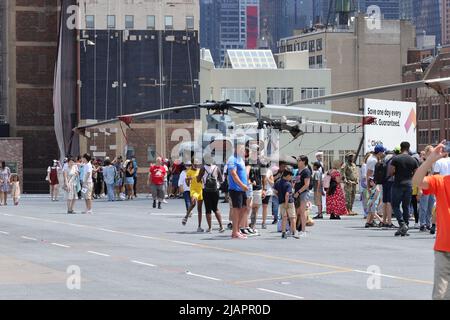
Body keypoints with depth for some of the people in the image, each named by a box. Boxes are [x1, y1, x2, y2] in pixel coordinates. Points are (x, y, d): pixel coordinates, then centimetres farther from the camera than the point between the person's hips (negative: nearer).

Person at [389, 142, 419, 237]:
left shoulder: (395, 159, -6)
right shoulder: (414, 160, 3)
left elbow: (390, 173, -9)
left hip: (398, 185, -3)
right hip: (409, 185, 3)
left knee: (395, 205, 5)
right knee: (406, 207, 9)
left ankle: (402, 224, -15)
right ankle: (404, 229, 9)